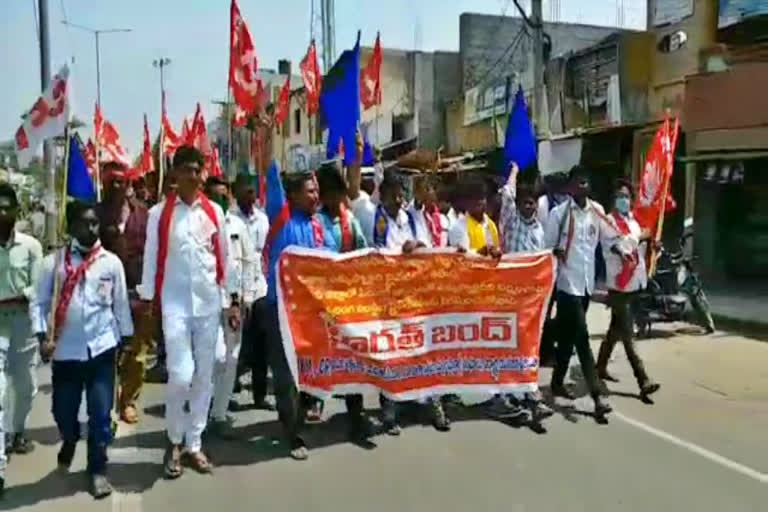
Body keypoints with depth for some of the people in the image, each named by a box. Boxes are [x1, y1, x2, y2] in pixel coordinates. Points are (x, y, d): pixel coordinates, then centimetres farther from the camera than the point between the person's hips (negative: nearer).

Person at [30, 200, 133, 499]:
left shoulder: (111, 262, 0)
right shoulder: (54, 261, -1)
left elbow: (121, 303, 5)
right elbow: (40, 302, 1)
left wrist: (126, 340, 8)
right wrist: (42, 336, -11)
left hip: (102, 348, 0)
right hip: (65, 351, 1)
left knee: (101, 414, 4)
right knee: (62, 410, 12)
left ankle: (97, 470, 24)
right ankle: (70, 439, 48)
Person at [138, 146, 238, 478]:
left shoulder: (214, 212, 6)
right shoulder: (159, 213, 0)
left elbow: (223, 258, 9)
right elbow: (151, 259, 1)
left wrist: (229, 303, 8)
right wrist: (146, 301, -1)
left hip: (209, 303, 3)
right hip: (175, 304, -3)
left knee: (204, 376, 8)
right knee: (180, 376, -9)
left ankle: (193, 444, 23)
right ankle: (174, 442, 16)